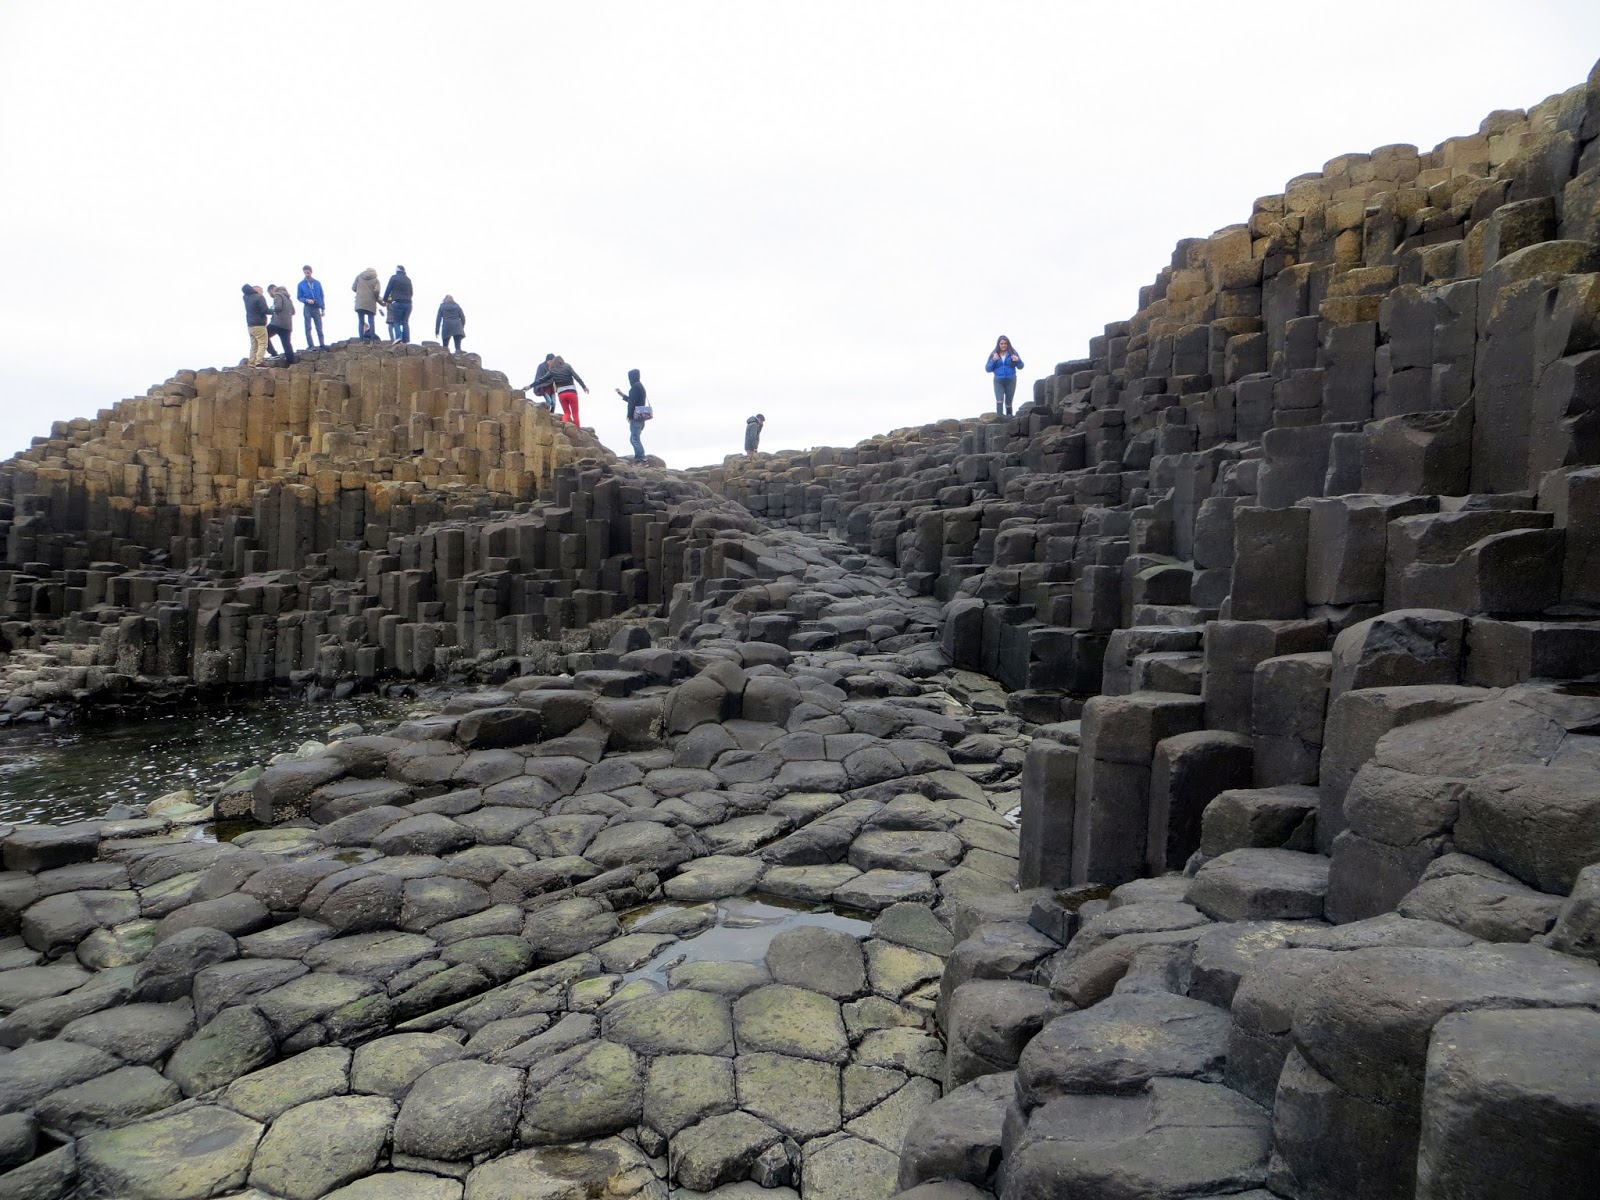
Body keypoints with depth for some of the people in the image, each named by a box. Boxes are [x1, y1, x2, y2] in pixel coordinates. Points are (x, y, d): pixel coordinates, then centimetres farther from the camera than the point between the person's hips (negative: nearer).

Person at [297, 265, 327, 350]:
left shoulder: (317, 283, 5)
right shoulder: (301, 284, 1)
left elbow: (321, 296, 9)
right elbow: (299, 297, 5)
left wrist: (322, 308, 6)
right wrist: (306, 300, -15)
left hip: (316, 308, 1)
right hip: (307, 308, -1)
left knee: (319, 327, 2)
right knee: (308, 327, -2)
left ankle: (322, 344, 6)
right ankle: (310, 345, -2)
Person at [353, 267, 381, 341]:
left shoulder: (359, 277, 10)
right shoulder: (375, 279, 4)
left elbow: (353, 288, 6)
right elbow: (376, 291, -10)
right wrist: (376, 299, 7)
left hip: (360, 303, 1)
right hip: (371, 304, -1)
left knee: (361, 322, 5)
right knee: (371, 321, 4)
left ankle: (361, 339, -3)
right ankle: (373, 339, -3)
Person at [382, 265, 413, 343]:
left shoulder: (394, 277, 3)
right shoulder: (408, 279, 15)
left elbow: (388, 289, 3)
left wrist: (385, 300, 14)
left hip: (397, 302, -3)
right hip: (408, 303, 4)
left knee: (396, 321, 1)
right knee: (405, 322, 4)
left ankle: (398, 336, -18)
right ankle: (406, 340, -5)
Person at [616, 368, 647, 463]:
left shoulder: (635, 387, -12)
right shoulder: (640, 386, 19)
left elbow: (632, 402, -18)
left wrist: (629, 416, -17)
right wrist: (622, 394, 37)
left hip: (636, 417, -10)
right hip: (641, 417, 10)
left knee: (635, 439, -9)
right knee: (633, 438, 16)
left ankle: (642, 459, -12)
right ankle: (638, 457, 17)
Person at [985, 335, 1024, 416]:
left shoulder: (1013, 353, 3)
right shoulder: (994, 354, 5)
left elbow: (1020, 367, 4)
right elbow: (987, 369, 3)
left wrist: (1018, 360, -16)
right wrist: (993, 360, -12)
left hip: (1011, 380, 1)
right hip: (998, 381, -1)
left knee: (1008, 402, 8)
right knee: (999, 401, -17)